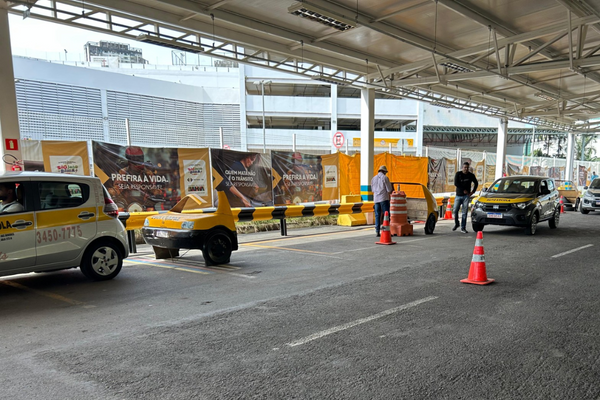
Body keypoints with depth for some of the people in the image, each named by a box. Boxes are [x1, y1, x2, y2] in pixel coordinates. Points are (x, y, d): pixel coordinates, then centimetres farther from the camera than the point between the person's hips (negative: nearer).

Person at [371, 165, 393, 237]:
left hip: (376, 199, 5)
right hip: (384, 198, -5)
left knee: (377, 215, 8)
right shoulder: (385, 178, -5)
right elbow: (389, 190, -7)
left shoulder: (373, 178, 11)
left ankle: (377, 232, 4)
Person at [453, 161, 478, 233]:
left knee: (464, 212, -3)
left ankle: (463, 228, 1)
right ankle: (456, 224, 20)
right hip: (458, 195, 0)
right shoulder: (458, 174, 0)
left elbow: (476, 183, 18)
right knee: (455, 210, -4)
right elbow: (456, 183, -12)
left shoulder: (471, 175, 5)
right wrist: (463, 190, -14)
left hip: (466, 196, 0)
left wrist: (472, 191, 7)